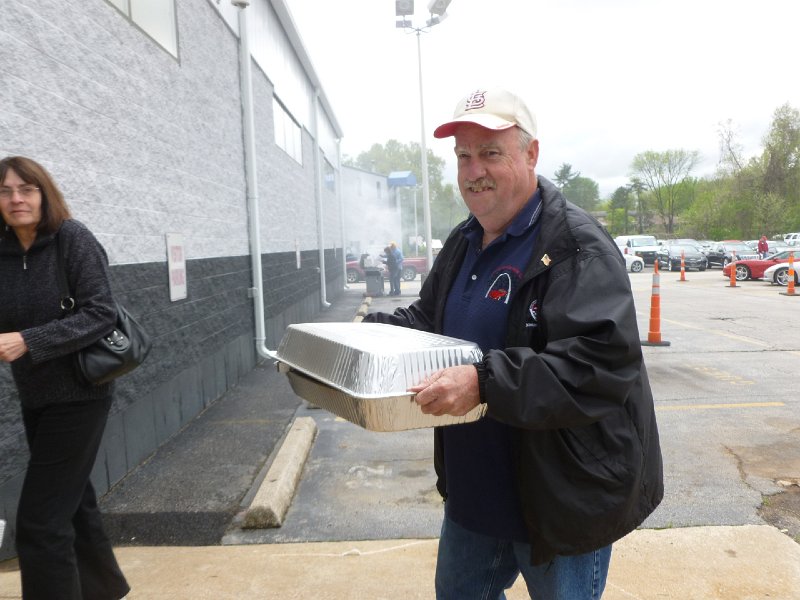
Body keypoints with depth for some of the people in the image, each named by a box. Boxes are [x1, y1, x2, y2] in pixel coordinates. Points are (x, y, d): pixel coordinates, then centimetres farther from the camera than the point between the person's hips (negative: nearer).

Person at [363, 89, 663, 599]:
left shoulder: (577, 245, -20)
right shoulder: (462, 244, 7)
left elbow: (602, 364, -30)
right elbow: (429, 318, 19)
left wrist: (485, 381, -38)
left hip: (563, 502, -7)